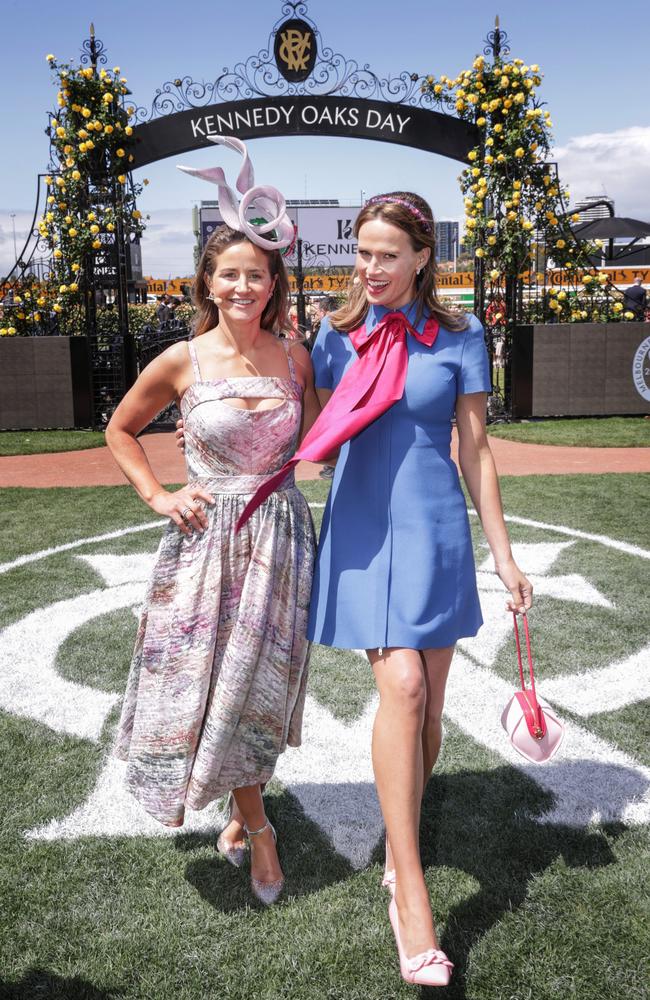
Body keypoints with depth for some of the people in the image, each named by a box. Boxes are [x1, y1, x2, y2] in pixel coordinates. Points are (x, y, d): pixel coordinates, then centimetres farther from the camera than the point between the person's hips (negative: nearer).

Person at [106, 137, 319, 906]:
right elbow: (120, 430, 8)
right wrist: (158, 496, -2)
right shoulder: (181, 362, -6)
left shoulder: (295, 359, 0)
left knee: (256, 686, 11)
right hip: (208, 539, -1)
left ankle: (241, 810, 37)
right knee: (206, 686, 4)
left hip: (279, 536, 2)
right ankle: (257, 827, 26)